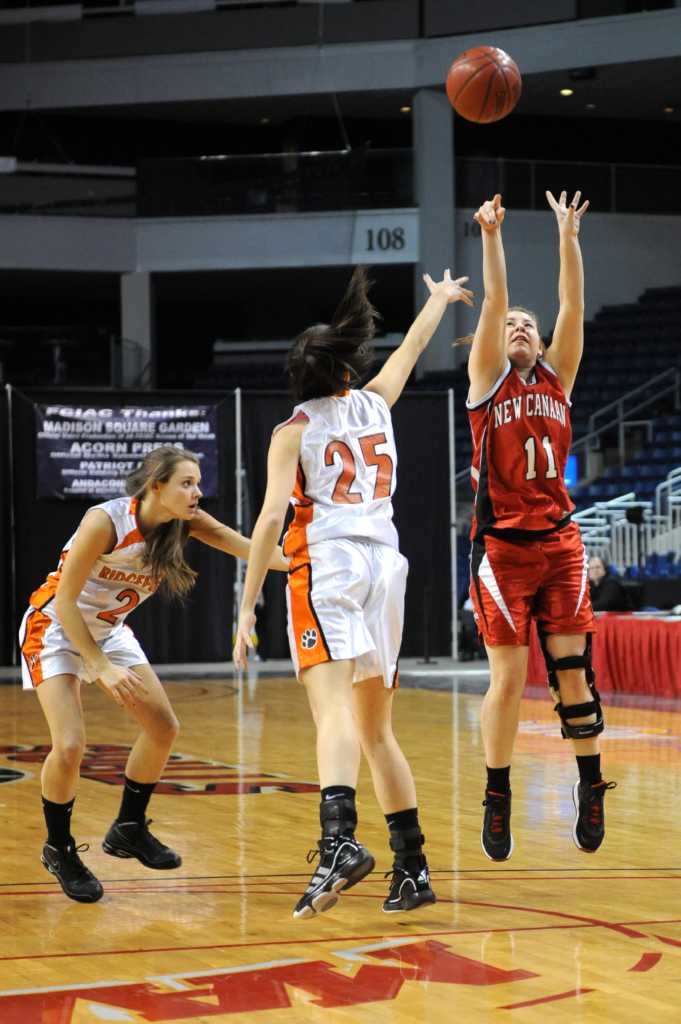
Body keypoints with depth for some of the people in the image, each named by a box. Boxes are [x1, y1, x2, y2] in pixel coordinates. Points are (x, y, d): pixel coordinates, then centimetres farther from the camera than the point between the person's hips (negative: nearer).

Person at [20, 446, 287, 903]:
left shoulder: (187, 523, -14)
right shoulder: (105, 521, -31)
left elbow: (251, 548, -26)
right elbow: (65, 601, -25)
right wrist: (102, 668, -28)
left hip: (109, 628, 7)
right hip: (56, 626, -7)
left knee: (163, 728, 4)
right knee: (70, 745, -19)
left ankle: (129, 830, 25)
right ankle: (59, 849, 4)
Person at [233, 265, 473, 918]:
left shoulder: (293, 431, 5)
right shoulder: (374, 402, 16)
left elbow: (271, 518, -5)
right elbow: (412, 348, 36)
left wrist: (247, 609, -6)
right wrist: (440, 298, 55)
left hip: (325, 565, -4)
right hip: (385, 563, 4)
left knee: (335, 711, -22)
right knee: (376, 729, 13)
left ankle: (339, 840, -44)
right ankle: (412, 869, 11)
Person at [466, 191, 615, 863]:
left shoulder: (557, 379, 13)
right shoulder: (487, 378, 6)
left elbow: (573, 308, 2)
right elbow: (494, 302, -5)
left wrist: (569, 239, -5)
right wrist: (491, 236, -13)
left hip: (558, 542, 3)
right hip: (501, 546, -3)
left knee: (573, 670, -1)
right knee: (508, 676, -4)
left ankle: (590, 785, 12)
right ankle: (498, 800, 7)